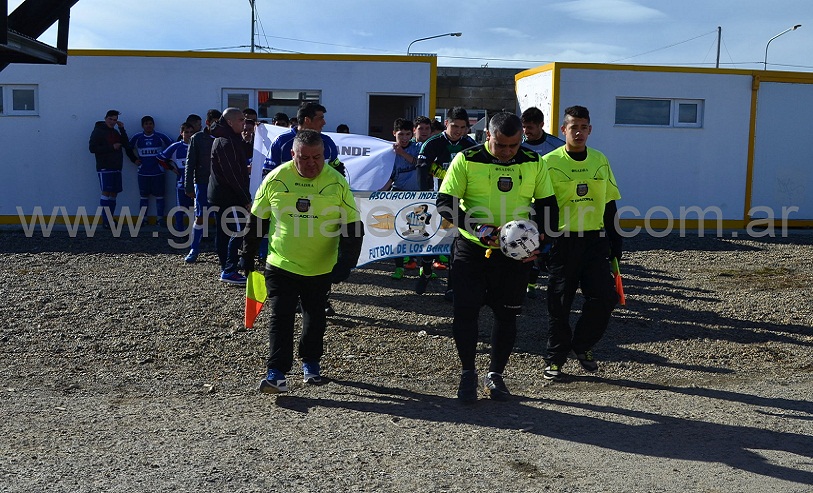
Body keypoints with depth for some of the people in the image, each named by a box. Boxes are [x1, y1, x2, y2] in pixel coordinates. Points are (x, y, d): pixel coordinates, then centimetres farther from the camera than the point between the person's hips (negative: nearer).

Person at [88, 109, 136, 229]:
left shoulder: (116, 132, 18)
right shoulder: (98, 131, -2)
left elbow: (126, 145, 8)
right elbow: (92, 148, -12)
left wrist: (122, 129, 1)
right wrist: (111, 147, -14)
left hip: (116, 168, 7)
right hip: (105, 168, -7)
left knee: (113, 194, 5)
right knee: (106, 192, -11)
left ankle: (110, 220, 9)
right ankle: (105, 222, -10)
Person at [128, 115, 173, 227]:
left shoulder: (160, 137, 0)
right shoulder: (137, 137, 4)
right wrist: (134, 160, 8)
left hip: (158, 172, -1)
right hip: (143, 173, 1)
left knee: (159, 196, 1)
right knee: (144, 196, 6)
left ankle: (160, 218, 8)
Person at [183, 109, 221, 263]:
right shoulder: (197, 139, 2)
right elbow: (190, 163, 1)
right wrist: (189, 186, -3)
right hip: (203, 183, -1)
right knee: (200, 218, 2)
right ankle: (194, 250, 13)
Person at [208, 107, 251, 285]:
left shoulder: (221, 140, 17)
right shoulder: (227, 142, -16)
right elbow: (233, 175, -21)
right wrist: (246, 199, -18)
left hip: (219, 196, 11)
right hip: (230, 197, -11)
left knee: (223, 233, 11)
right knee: (238, 231, -8)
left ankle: (226, 270, 17)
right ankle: (230, 271, -8)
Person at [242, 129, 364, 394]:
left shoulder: (337, 183, -8)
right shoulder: (275, 179, -6)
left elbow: (352, 226, -4)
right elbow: (257, 219, 6)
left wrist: (345, 263, -13)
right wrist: (248, 254, 11)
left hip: (321, 269, 1)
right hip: (280, 265, -1)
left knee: (315, 318, 15)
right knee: (281, 318, -5)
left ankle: (311, 362, 35)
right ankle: (276, 372, 1)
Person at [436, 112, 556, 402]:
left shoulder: (534, 163, 2)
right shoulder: (466, 160, -6)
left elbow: (547, 205, 10)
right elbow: (444, 203, -8)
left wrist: (537, 239, -6)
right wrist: (477, 228, -20)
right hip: (471, 249, -2)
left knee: (507, 315, 8)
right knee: (465, 312, -2)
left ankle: (495, 375, 26)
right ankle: (468, 373, 19)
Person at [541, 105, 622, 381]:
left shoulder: (600, 161, 9)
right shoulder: (549, 162, -4)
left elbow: (609, 204, 15)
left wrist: (615, 241, 12)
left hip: (595, 241, 4)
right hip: (562, 242, -3)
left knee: (604, 298, -1)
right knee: (559, 303, 3)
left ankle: (582, 346, 22)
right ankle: (555, 358, 18)